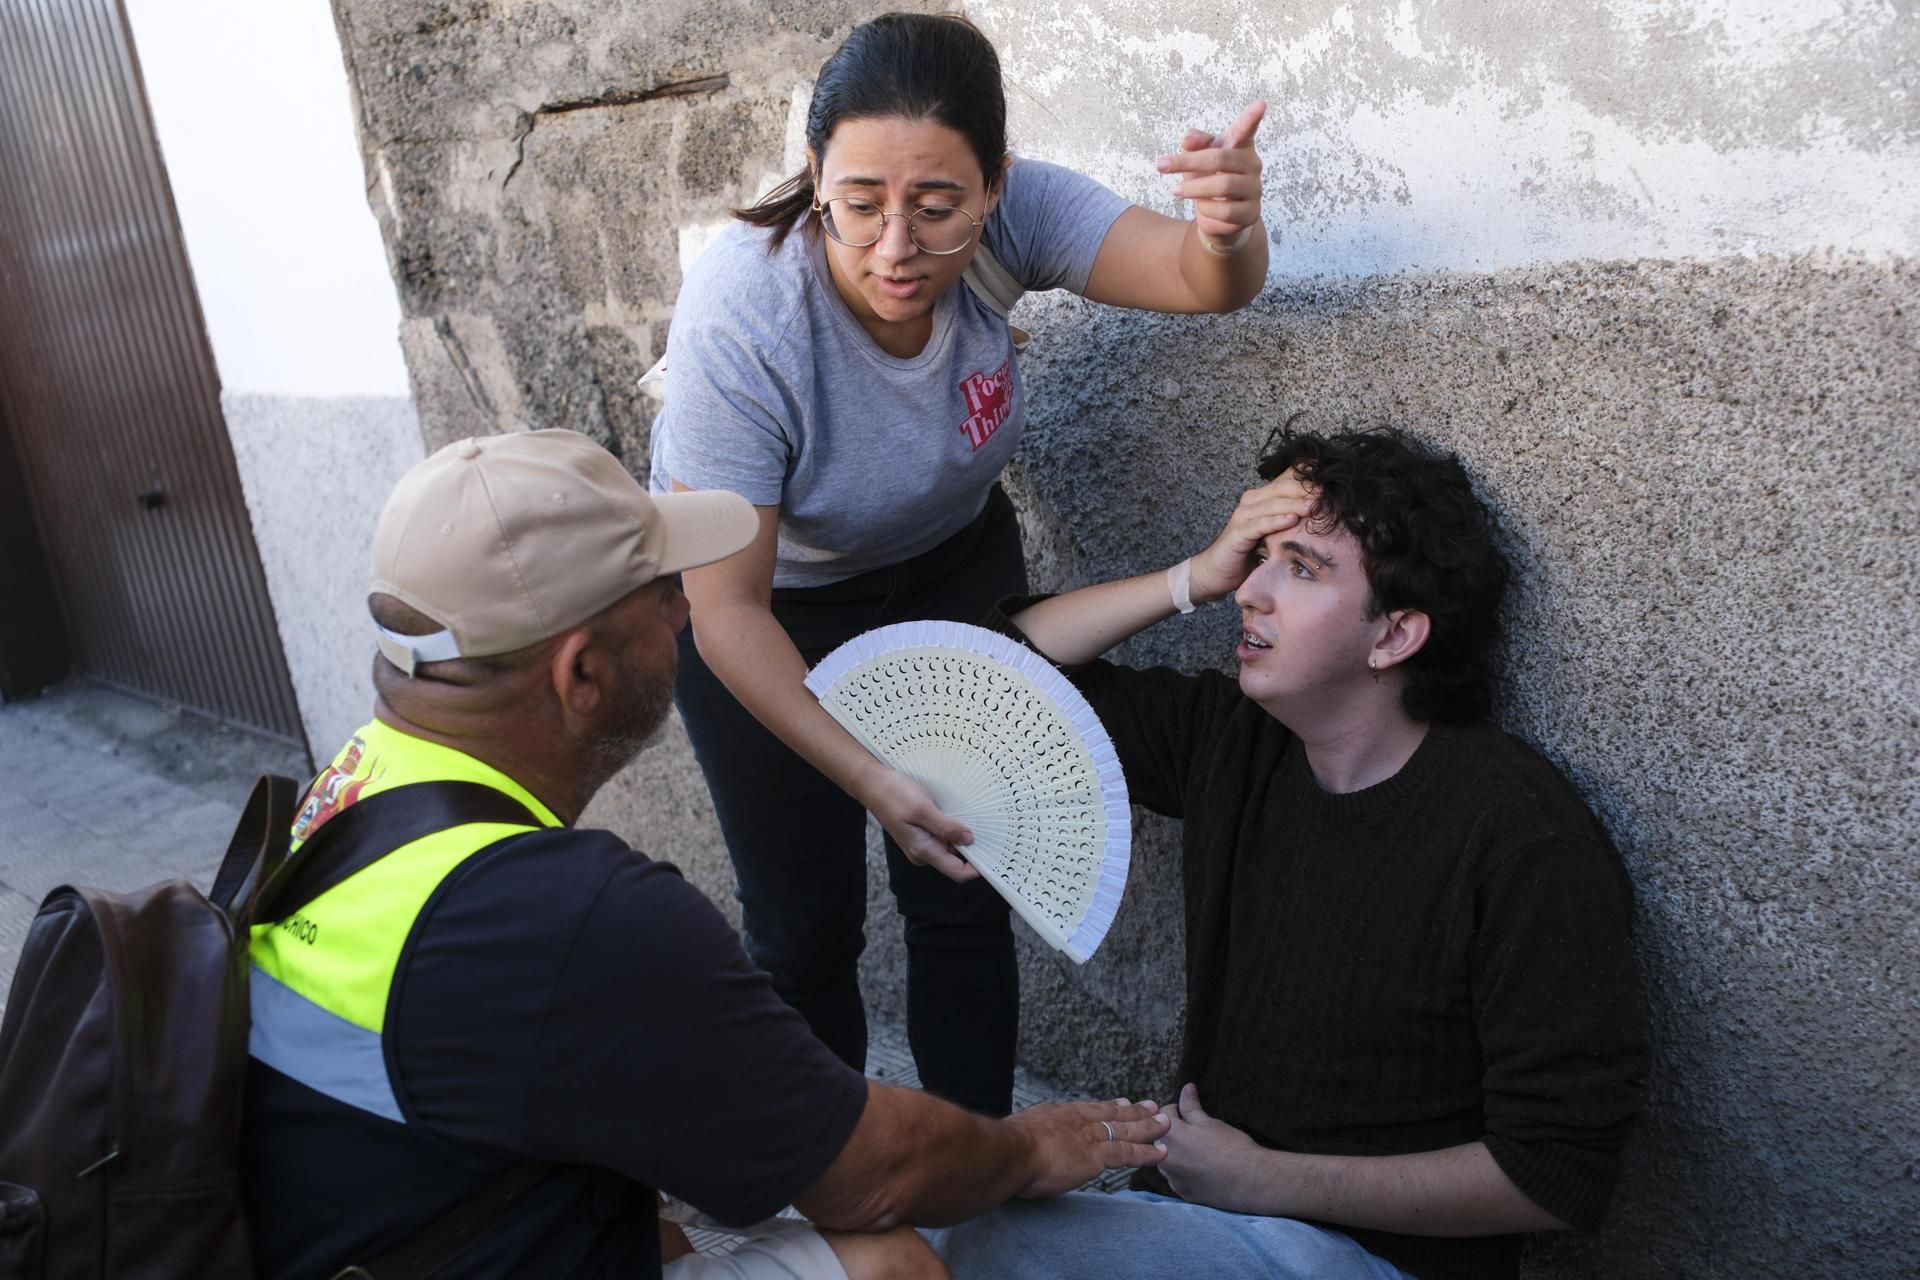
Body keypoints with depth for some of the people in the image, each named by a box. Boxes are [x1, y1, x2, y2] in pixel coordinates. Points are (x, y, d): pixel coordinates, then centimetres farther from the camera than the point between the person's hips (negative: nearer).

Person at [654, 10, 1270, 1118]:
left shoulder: (1010, 212, -25)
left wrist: (1229, 230, -56)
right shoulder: (739, 321, -35)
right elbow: (727, 607, -30)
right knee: (806, 925, 4)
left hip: (950, 562, 3)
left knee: (964, 895, 4)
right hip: (771, 606, -2)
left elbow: (1204, 279, -32)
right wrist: (870, 780, -37)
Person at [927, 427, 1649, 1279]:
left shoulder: (1522, 837, -18)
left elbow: (1562, 1173, -17)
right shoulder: (1235, 739, 1)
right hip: (1191, 1201, 6)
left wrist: (1264, 1180, -16)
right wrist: (1192, 580, -8)